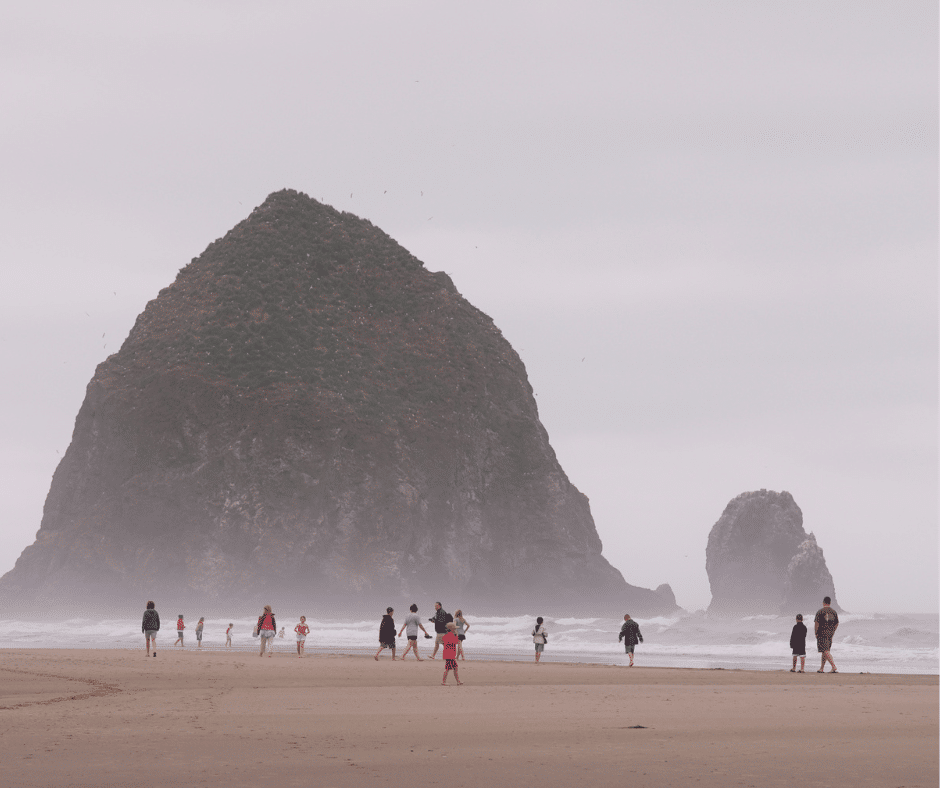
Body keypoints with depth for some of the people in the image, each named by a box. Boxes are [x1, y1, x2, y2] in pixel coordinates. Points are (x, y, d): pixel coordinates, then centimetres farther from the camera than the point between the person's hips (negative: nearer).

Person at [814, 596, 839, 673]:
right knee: (825, 651, 14)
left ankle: (834, 667, -23)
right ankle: (821, 668, 18)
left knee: (825, 651, -9)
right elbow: (837, 624, 11)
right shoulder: (834, 612, 8)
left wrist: (816, 633, 0)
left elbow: (816, 623, -11)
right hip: (830, 634, 6)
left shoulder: (820, 611, -8)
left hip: (822, 633, -6)